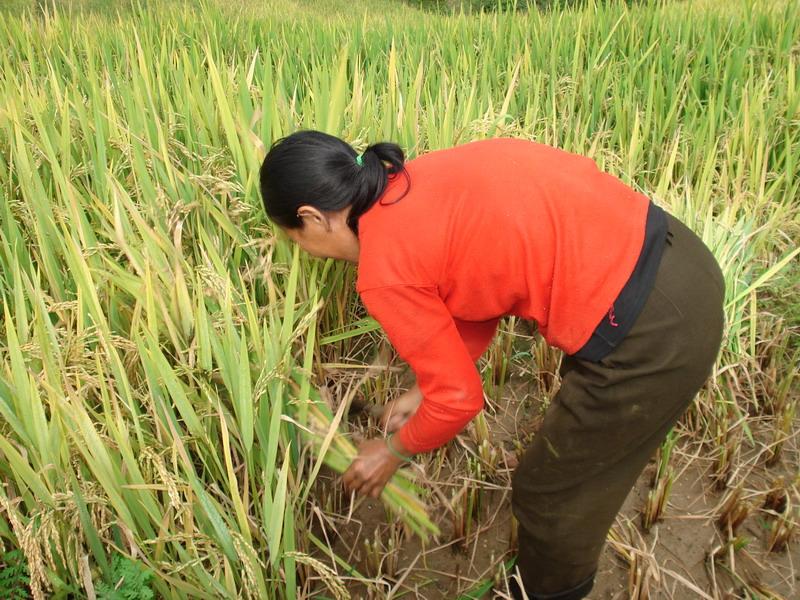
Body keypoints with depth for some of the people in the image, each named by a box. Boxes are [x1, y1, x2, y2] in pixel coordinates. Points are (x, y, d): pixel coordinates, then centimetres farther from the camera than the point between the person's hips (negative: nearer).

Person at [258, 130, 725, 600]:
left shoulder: (385, 270, -15)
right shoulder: (419, 183, 9)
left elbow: (460, 397, -5)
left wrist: (394, 451, 14)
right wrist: (424, 390, 25)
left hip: (650, 333, -9)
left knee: (549, 489, 16)